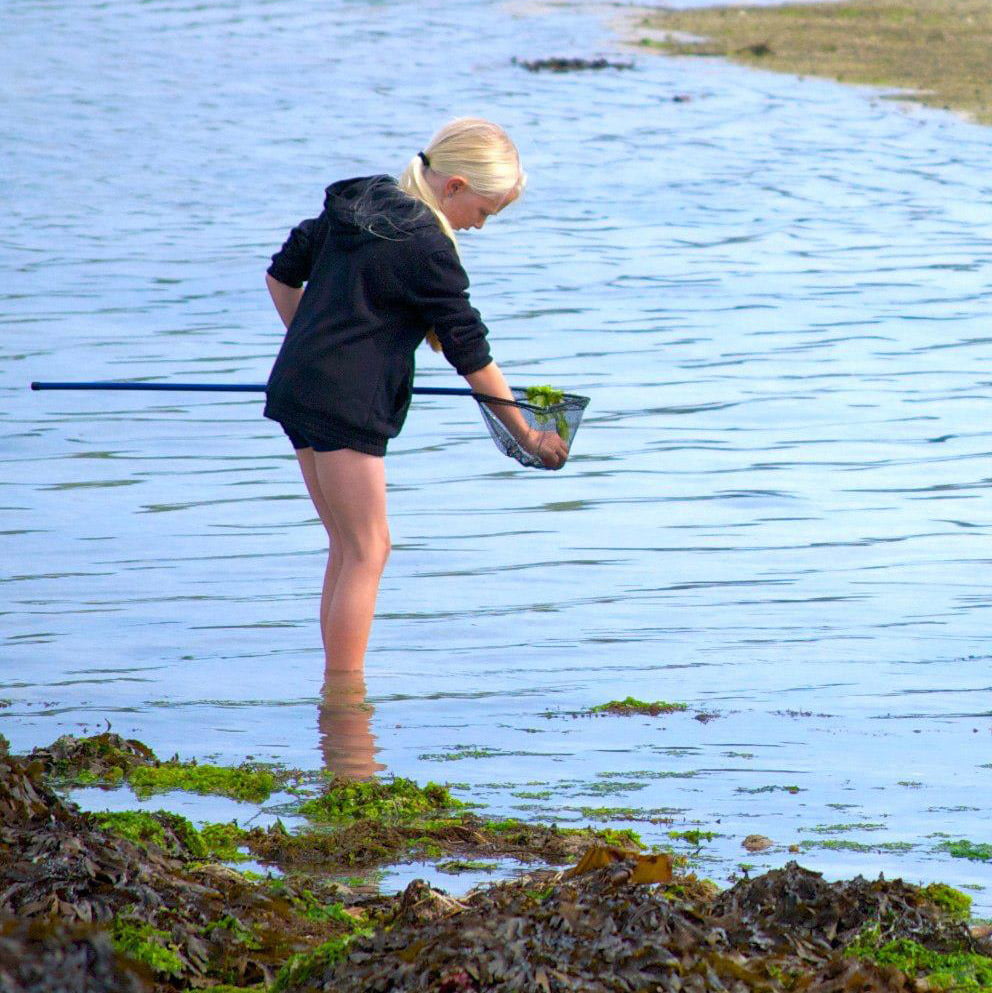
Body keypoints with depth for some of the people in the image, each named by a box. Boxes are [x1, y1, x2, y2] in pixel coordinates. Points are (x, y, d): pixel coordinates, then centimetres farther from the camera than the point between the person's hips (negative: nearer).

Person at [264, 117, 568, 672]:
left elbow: (283, 273, 19)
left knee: (347, 550, 13)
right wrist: (529, 437, -1)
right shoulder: (426, 247, -13)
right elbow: (471, 353, -9)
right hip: (345, 403, -9)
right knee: (367, 554, -5)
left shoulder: (359, 200, 12)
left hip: (299, 390, 9)